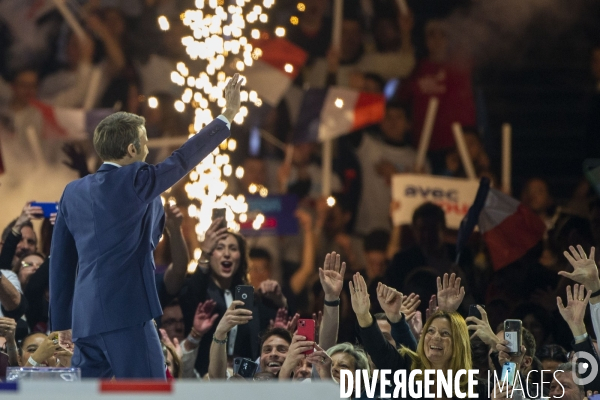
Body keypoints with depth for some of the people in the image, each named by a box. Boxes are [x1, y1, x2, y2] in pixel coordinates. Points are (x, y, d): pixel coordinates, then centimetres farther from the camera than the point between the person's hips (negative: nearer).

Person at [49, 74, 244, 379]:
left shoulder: (73, 192, 12)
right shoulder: (134, 181, -6)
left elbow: (61, 261, 15)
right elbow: (183, 159, 3)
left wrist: (62, 322, 21)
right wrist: (228, 115, 14)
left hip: (85, 319, 7)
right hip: (127, 316, -7)